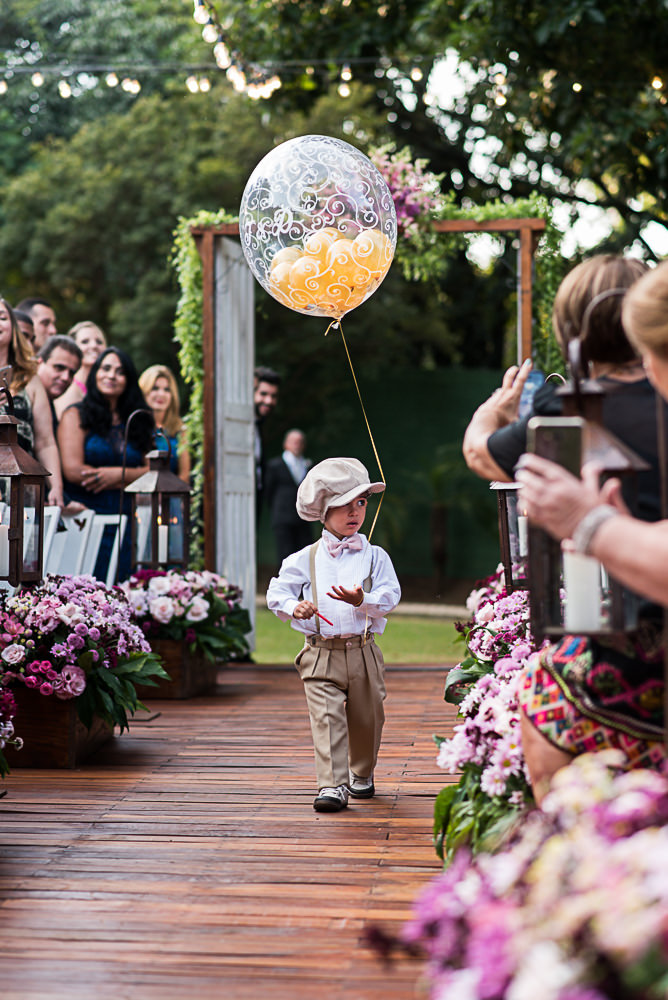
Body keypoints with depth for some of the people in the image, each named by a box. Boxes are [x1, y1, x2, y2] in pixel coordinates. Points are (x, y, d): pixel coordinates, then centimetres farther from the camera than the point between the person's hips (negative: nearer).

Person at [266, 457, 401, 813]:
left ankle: (362, 774, 37)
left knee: (366, 720, 13)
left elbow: (389, 597, -5)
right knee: (327, 718, -14)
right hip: (321, 654, -1)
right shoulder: (303, 560, 5)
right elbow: (276, 593, 7)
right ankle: (332, 786, -15)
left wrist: (363, 601, -24)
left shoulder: (375, 556, 5)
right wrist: (293, 607, -13)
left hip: (362, 653, 1)